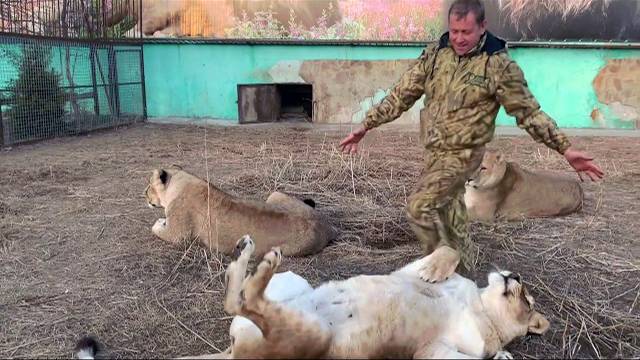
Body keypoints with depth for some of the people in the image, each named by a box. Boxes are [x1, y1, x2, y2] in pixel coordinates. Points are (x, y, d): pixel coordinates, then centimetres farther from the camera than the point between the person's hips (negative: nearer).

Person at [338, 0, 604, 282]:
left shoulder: (498, 65, -12)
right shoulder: (435, 54, 0)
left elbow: (529, 112, -7)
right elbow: (402, 95, 4)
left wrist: (566, 149, -11)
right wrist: (365, 126, 2)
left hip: (462, 155, -5)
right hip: (433, 152, 5)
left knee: (419, 207, -20)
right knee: (451, 221, 16)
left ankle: (446, 257, 6)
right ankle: (463, 277, 36)